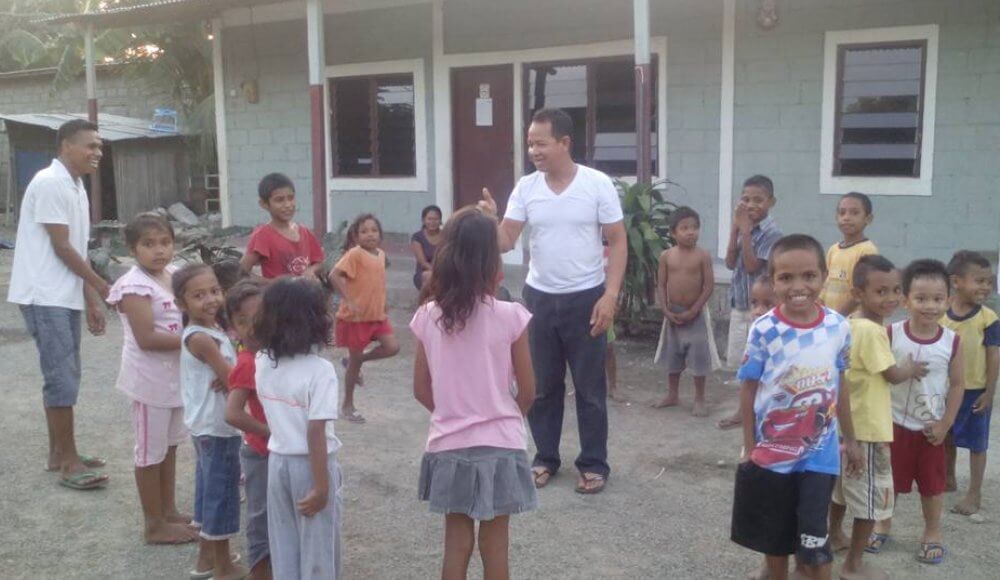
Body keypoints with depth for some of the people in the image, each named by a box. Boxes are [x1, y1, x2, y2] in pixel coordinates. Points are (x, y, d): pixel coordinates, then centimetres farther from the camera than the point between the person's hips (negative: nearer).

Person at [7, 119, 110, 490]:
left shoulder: (76, 188, 13)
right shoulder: (50, 183, -15)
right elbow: (61, 247, -16)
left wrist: (91, 299, 14)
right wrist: (102, 287, -9)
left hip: (64, 296, 9)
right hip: (44, 297, -9)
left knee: (64, 375, 13)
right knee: (63, 377, -7)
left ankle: (59, 453, 23)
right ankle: (68, 462, 1)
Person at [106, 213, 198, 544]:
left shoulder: (173, 276, 5)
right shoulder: (135, 287, -19)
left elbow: (183, 319, 16)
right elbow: (147, 338, -27)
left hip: (174, 376, 8)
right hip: (149, 380, -8)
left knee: (170, 446, 19)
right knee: (151, 452, 4)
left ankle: (168, 510, 33)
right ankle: (155, 525, 15)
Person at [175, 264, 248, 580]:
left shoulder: (211, 330, 6)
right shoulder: (201, 339, -23)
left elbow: (226, 377, 8)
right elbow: (234, 380, -24)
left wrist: (228, 377, -13)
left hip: (207, 425, 9)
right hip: (217, 427, -9)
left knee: (209, 489, 19)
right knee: (221, 492, 2)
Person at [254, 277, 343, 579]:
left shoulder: (263, 362, -3)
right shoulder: (320, 370, -20)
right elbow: (316, 432, -22)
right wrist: (321, 486, -18)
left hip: (277, 461, 5)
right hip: (311, 464, -5)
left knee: (283, 545, 17)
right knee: (318, 546, 10)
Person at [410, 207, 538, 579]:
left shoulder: (428, 316, -6)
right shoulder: (510, 316, -14)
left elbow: (422, 390, 2)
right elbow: (527, 393, -6)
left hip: (448, 447, 3)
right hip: (499, 447, -2)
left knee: (456, 544, 15)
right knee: (495, 548, 11)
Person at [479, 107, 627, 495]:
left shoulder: (598, 184, -9)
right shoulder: (525, 188, -1)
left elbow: (617, 242, -7)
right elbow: (505, 243, -3)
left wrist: (610, 295, -15)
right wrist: (490, 222, -25)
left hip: (585, 299, -3)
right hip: (539, 298, 3)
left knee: (590, 388, 7)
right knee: (542, 386, 12)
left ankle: (594, 464, 20)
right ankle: (546, 458, 27)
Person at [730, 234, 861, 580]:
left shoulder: (838, 327, -7)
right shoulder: (764, 331, -16)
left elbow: (839, 385, 6)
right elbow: (748, 390, -7)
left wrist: (850, 439, 13)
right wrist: (749, 448, -6)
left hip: (819, 453, 1)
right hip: (771, 452, -1)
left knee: (814, 540, 0)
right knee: (774, 535, 16)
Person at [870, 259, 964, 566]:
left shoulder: (952, 341, -11)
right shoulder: (891, 334, -13)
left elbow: (957, 385, -3)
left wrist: (945, 424, -6)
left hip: (930, 428, 0)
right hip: (894, 422, 0)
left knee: (933, 482, 14)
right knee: (888, 478, 15)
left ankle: (933, 531, 34)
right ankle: (883, 524, 35)